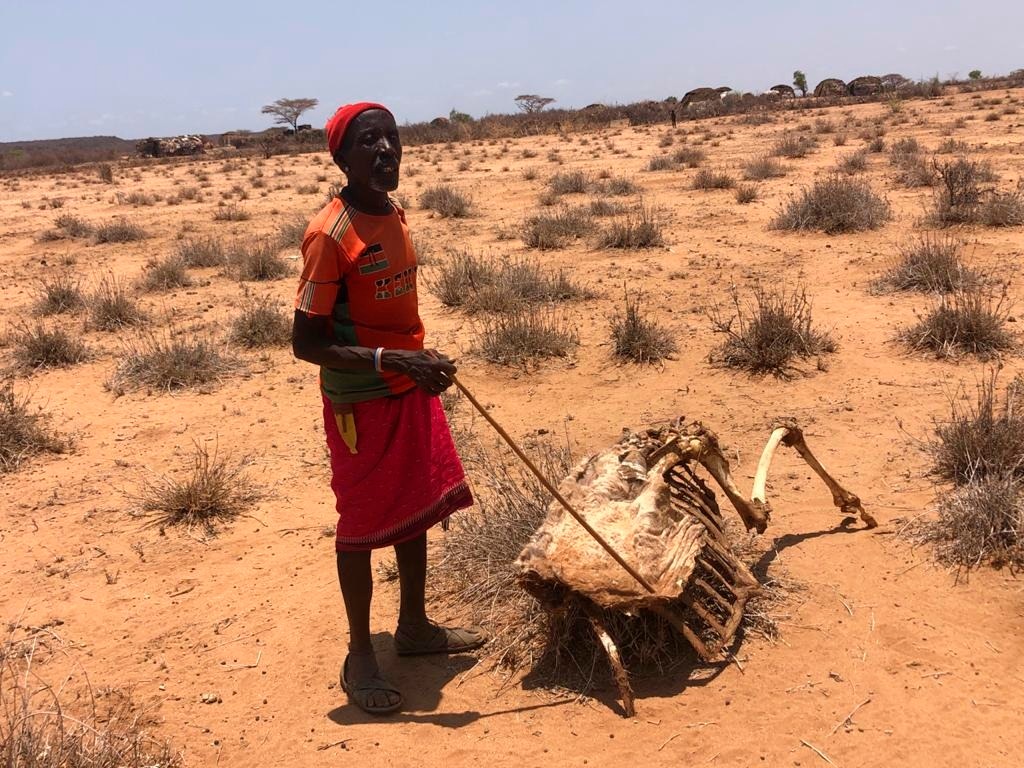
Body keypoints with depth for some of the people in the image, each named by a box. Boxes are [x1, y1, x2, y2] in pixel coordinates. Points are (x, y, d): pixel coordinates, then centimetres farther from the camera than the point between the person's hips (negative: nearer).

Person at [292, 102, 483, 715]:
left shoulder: (395, 214, 4)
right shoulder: (330, 236, -22)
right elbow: (306, 343, -23)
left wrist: (425, 362, 16)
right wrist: (388, 361, -31)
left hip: (411, 388, 8)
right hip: (361, 403, -8)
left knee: (419, 508, 18)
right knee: (363, 526, 4)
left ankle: (415, 627, 37)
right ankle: (360, 656, 22)